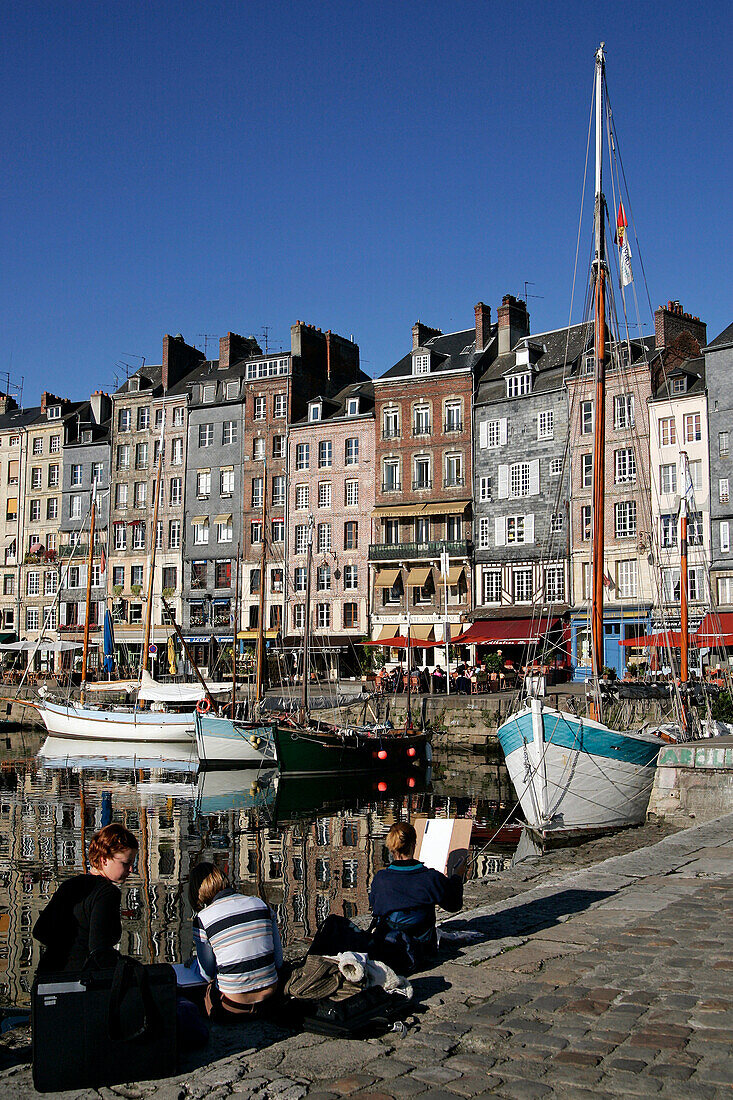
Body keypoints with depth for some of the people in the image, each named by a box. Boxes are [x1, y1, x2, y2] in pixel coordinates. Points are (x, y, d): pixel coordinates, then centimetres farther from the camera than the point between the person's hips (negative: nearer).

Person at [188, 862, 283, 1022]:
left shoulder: (202, 919, -8)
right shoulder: (260, 904, 2)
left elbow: (208, 974, 1)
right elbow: (278, 960, 7)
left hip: (233, 1005, -4)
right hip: (269, 995, 4)